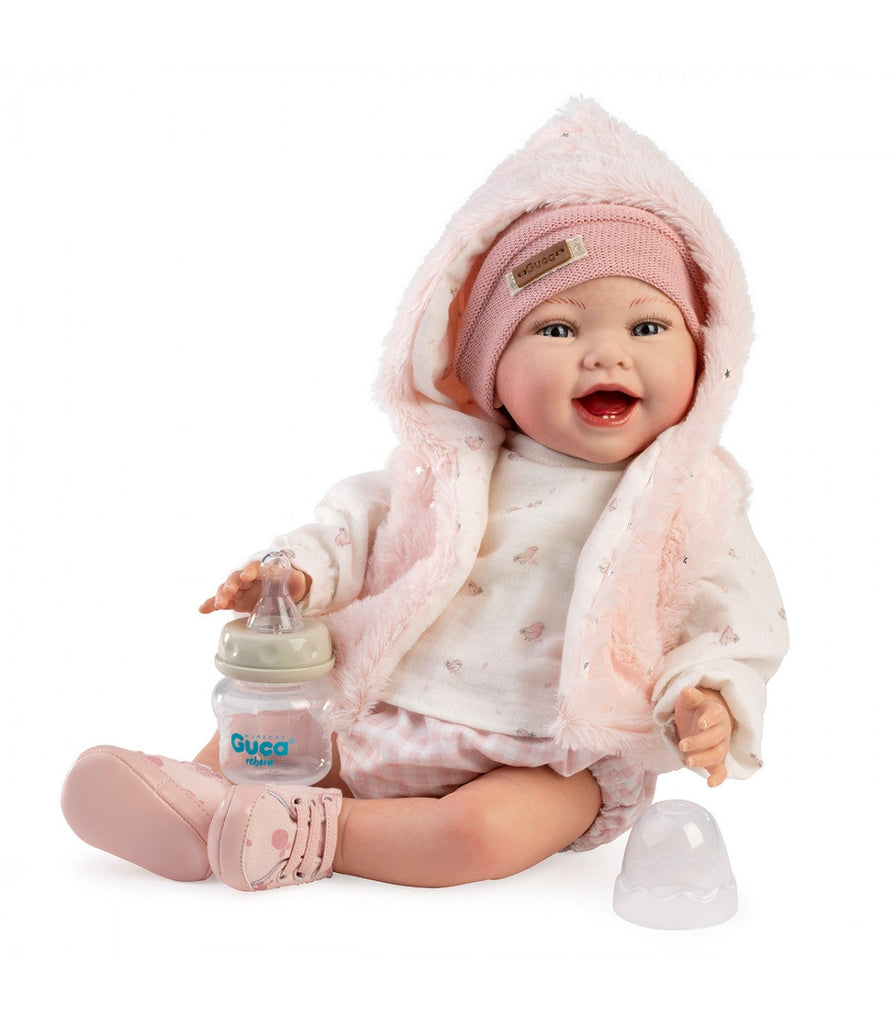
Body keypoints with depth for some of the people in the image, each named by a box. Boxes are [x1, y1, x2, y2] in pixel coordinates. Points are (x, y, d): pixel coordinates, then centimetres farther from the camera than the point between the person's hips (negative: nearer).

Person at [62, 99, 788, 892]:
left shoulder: (689, 501, -5)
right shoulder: (453, 468, 2)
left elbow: (739, 619, -1)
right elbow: (363, 515, 10)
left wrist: (710, 701, -19)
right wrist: (300, 570, -8)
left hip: (550, 766, -4)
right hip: (393, 724, 4)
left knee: (479, 831, -30)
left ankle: (311, 834, -18)